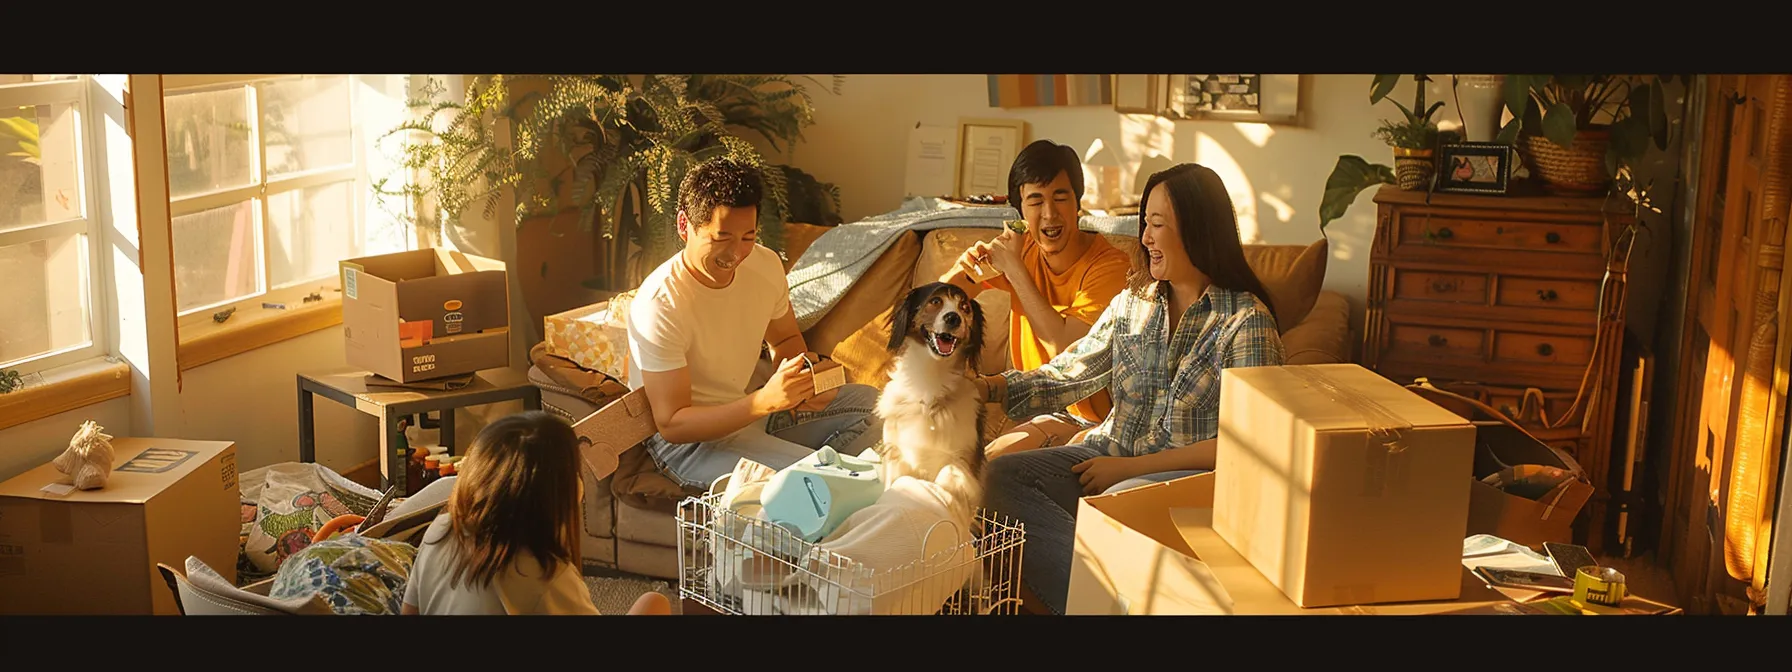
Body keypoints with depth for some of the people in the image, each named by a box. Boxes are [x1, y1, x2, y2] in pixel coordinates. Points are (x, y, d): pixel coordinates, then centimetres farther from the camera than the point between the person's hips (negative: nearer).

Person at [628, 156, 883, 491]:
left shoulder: (765, 264, -7)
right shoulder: (660, 305, -27)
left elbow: (786, 339, 13)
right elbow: (671, 424, -26)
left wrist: (805, 369, -13)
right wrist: (766, 400, -38)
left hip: (746, 406, 8)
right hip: (686, 440, -8)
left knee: (871, 403, 5)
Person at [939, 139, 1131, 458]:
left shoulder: (1109, 265, -18)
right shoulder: (1024, 249, 0)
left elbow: (1066, 350, -27)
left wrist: (1013, 268, -23)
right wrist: (964, 267, -19)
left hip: (1090, 421, -6)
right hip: (1041, 411, 6)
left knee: (997, 457, -24)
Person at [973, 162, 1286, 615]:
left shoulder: (1246, 320, -8)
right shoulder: (1132, 302, 12)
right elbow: (1068, 374, 10)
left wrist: (1130, 467, -15)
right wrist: (988, 387, -7)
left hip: (1191, 476, -7)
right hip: (1112, 456, 7)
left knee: (1119, 503, -39)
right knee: (999, 475, -16)